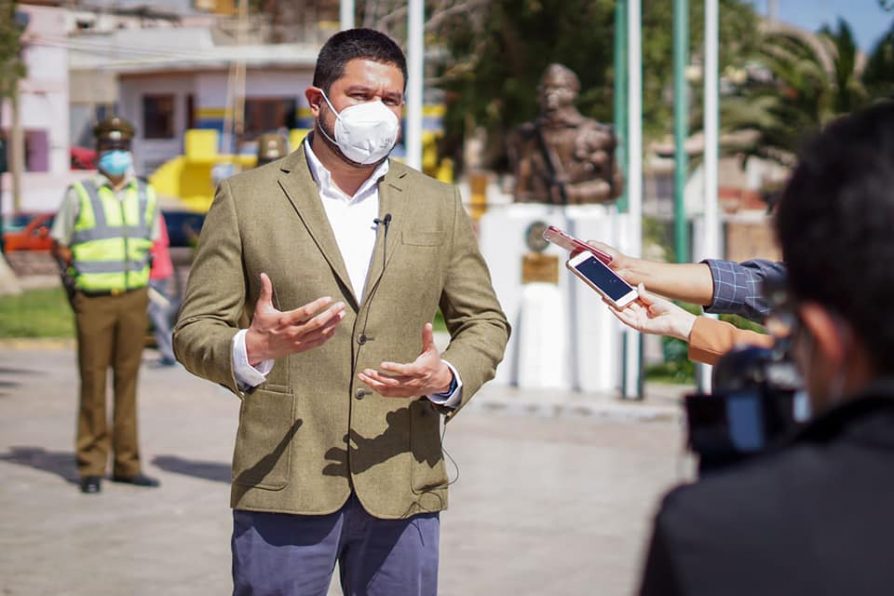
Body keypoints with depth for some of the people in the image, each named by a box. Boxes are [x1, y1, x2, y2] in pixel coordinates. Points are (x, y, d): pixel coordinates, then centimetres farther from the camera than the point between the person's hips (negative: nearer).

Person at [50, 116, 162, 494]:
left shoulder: (145, 196, 10)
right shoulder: (79, 194, 1)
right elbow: (59, 245, 6)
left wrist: (137, 274, 8)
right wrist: (81, 271, -6)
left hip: (133, 298, 3)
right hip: (94, 301, -3)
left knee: (127, 378, 5)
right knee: (93, 381, -1)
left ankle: (126, 463, 11)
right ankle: (91, 466, 6)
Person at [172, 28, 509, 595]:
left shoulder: (439, 204, 12)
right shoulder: (245, 198, 4)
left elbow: (485, 321, 15)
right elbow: (194, 331, 1)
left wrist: (449, 377, -7)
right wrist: (253, 348, -22)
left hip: (402, 486, 2)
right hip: (283, 486, -2)